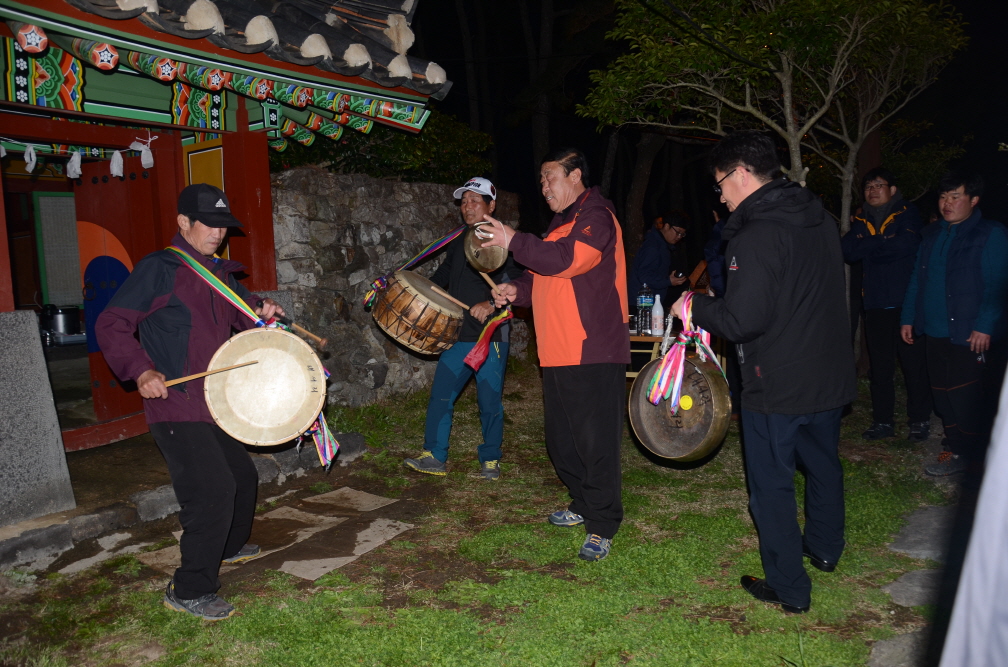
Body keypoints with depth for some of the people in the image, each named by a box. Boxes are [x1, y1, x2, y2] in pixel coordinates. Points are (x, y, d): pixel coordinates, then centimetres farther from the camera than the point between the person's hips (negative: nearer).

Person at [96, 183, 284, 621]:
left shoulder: (220, 272, 14)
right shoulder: (159, 269, -10)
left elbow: (238, 312, 27)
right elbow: (111, 325, -12)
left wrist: (259, 310, 3)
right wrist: (142, 371, -25)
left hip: (213, 405, 9)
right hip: (176, 409, -9)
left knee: (243, 475, 21)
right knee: (214, 490, -16)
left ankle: (229, 547, 46)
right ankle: (189, 592, -2)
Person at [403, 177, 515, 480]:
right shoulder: (459, 243, 15)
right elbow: (441, 278, 26)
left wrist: (492, 304, -28)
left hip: (491, 337, -6)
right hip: (457, 335, 6)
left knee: (490, 402, 4)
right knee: (440, 395, 4)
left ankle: (491, 460, 20)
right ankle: (434, 457, 14)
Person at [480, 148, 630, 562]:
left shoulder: (595, 216, -8)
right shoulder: (562, 220, 23)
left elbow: (567, 259, -25)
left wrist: (514, 242, -19)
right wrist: (519, 290, 10)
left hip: (592, 351, -10)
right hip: (558, 351, 10)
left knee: (595, 441, -6)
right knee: (561, 440, 16)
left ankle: (602, 526, 3)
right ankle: (583, 505, 32)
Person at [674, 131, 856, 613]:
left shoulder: (756, 236, -23)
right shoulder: (821, 220, 6)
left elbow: (742, 320, -28)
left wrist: (697, 306, -10)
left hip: (776, 384, -9)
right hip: (830, 374, 9)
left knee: (771, 484, 6)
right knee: (822, 463, 26)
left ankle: (789, 587, 17)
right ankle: (825, 549, 47)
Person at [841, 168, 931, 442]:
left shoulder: (907, 214, 1)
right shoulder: (861, 221, 13)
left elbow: (908, 243, -17)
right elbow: (847, 250, -2)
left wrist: (868, 243, -7)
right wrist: (883, 242, -11)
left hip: (906, 303, -4)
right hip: (875, 305, 4)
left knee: (914, 363, 0)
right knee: (880, 367, 8)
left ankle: (919, 420, 12)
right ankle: (882, 421, 16)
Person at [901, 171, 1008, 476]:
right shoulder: (932, 235, 15)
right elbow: (917, 280, 18)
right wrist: (908, 318, 13)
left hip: (971, 336, -6)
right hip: (935, 333, 7)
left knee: (967, 397, -2)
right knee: (942, 393, 12)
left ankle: (965, 452, 12)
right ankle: (955, 443, 26)